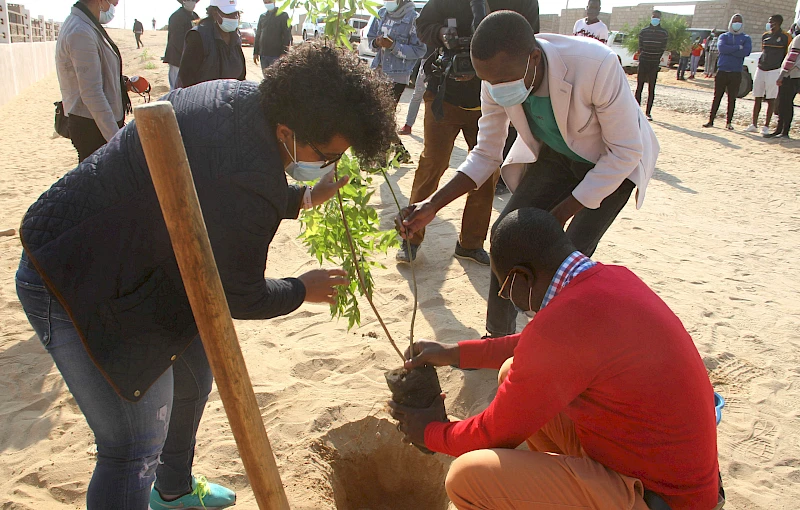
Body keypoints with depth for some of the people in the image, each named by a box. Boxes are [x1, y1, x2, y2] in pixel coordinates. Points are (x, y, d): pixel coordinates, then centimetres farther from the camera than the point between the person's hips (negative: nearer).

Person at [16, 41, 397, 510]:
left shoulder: (243, 97, -6)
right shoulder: (250, 177, -35)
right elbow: (237, 296, -18)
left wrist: (303, 199, 9)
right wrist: (302, 290, -1)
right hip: (77, 289, -10)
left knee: (192, 375, 25)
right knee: (135, 448, -5)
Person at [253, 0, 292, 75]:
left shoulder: (283, 15, 0)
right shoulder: (262, 17, 16)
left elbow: (287, 35, -7)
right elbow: (258, 35, 20)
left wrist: (284, 52, -15)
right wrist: (255, 52, 14)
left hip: (276, 55, -6)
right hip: (263, 54, 6)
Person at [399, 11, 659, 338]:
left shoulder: (597, 66, -38)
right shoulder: (498, 80, -22)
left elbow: (625, 152, -27)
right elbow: (485, 155, -9)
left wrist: (559, 214, -29)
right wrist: (433, 206, -22)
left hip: (614, 163, -4)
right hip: (555, 156, 5)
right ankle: (499, 337, 12)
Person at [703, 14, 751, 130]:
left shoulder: (746, 38, 9)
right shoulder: (724, 36, 10)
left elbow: (746, 51, -11)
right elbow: (721, 48, -11)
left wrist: (729, 50, -12)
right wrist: (738, 47, -13)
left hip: (736, 73, 0)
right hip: (722, 71, 0)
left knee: (732, 99, 3)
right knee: (717, 97, 2)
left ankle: (728, 122, 10)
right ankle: (711, 120, 6)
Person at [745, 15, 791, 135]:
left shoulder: (785, 37, -3)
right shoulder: (765, 36, 11)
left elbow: (787, 56, 0)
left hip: (774, 71, -5)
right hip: (761, 69, 5)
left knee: (771, 100, -1)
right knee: (757, 98, 7)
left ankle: (766, 126, 4)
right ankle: (754, 124, 13)